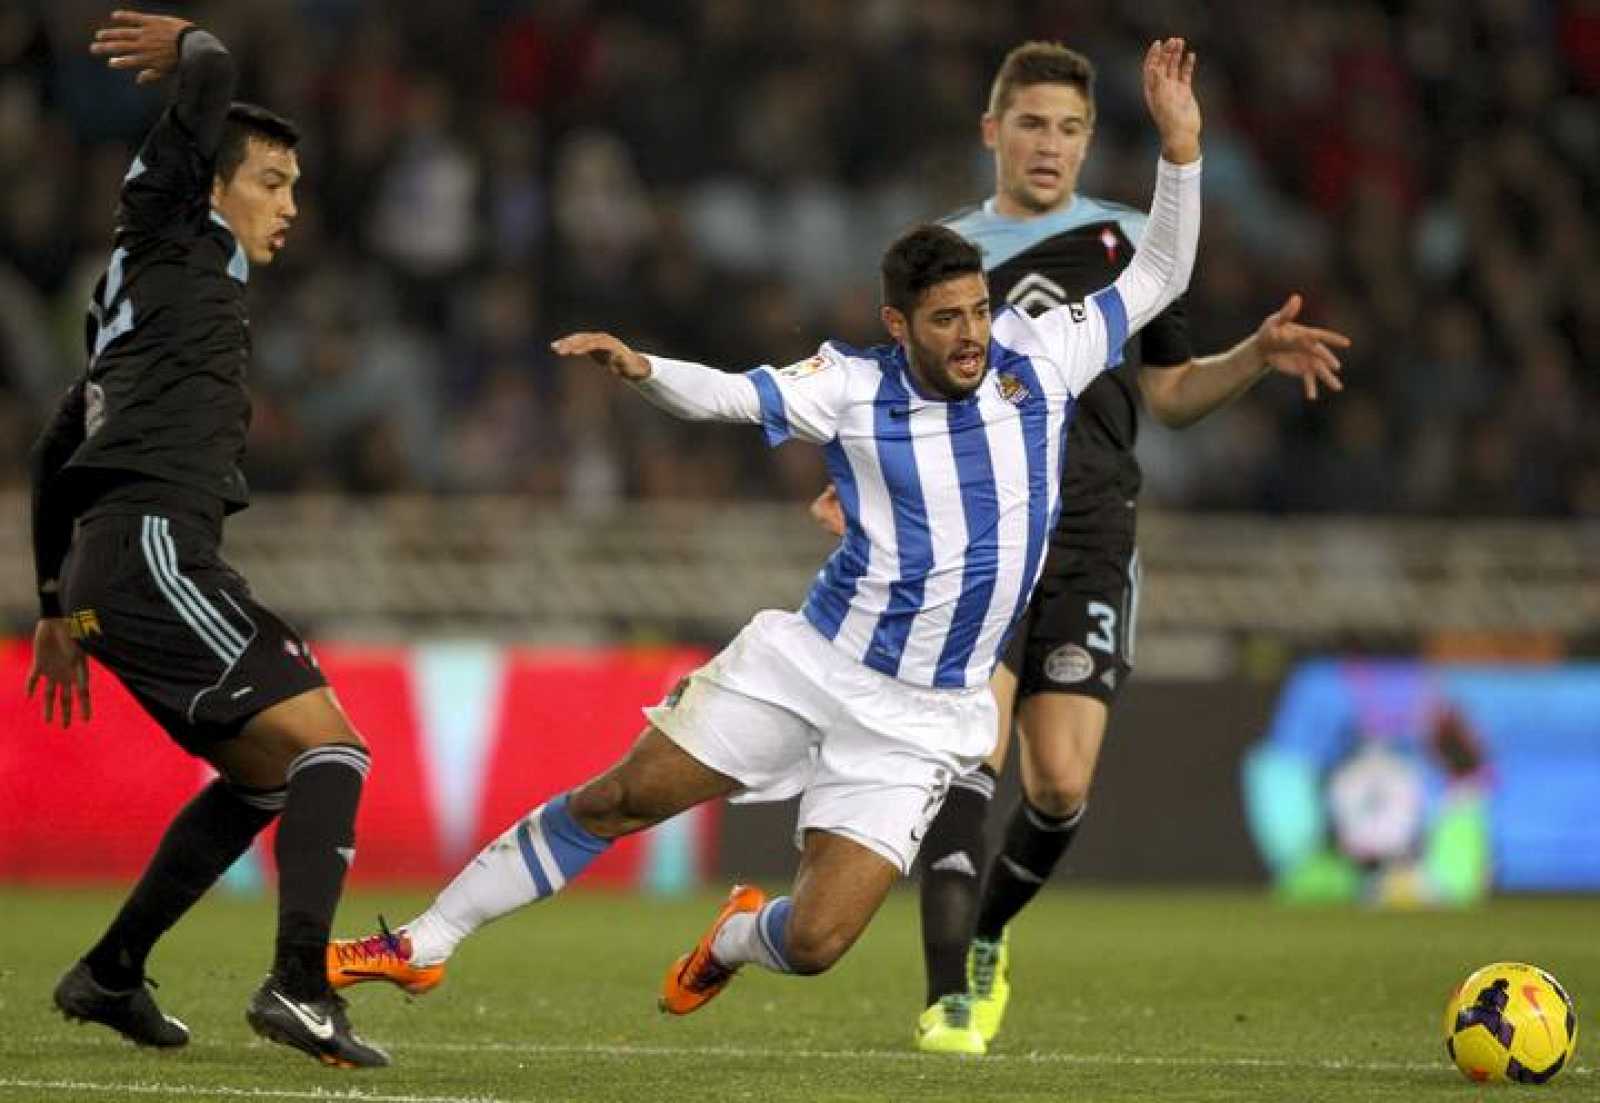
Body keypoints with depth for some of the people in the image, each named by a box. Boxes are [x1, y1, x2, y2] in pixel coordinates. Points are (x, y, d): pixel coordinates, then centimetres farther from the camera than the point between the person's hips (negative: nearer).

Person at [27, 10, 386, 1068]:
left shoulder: (144, 289, 27)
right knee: (330, 744, -13)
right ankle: (301, 984, -26)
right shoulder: (177, 247, 3)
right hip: (152, 551, -10)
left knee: (267, 775, 18)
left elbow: (56, 454, 30)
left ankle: (111, 973, 18)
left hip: (107, 569, 10)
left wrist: (57, 607, 31)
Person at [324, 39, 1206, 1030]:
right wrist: (641, 370, -36)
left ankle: (740, 936, 29)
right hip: (811, 662, 0)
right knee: (620, 800, 0)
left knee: (815, 942, -11)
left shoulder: (1038, 359, -4)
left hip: (921, 721, 0)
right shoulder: (853, 387, -8)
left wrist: (1181, 148, -11)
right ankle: (425, 946, 16)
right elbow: (725, 394, -15)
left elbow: (1158, 278, 1)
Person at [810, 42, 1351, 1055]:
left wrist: (1258, 357, -1)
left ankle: (987, 937, 21)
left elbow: (1170, 393, 16)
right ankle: (951, 997, -21)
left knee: (1062, 782, -8)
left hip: (1087, 534, 1)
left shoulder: (1128, 241, 12)